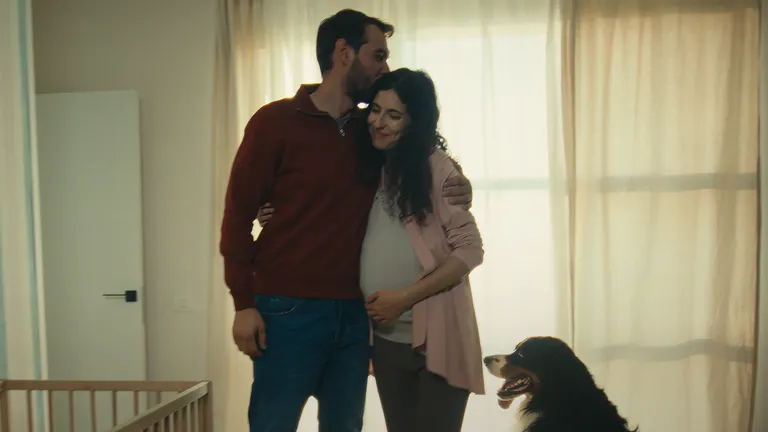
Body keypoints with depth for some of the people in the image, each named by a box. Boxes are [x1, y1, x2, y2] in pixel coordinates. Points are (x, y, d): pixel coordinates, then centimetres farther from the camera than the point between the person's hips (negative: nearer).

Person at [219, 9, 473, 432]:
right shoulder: (274, 122, -2)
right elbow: (238, 213, -3)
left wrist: (454, 186, -1)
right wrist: (244, 303, -9)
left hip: (353, 312, 4)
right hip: (288, 310, -4)